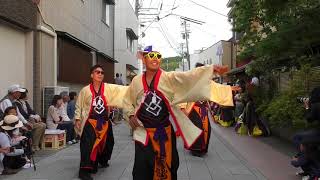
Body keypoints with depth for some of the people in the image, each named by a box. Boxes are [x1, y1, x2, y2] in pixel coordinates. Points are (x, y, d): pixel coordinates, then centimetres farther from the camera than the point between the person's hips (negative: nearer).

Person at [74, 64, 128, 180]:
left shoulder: (109, 88, -1)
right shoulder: (85, 90, -4)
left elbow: (122, 89, -6)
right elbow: (79, 106, 3)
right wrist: (77, 119, -3)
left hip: (104, 122, 4)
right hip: (90, 122, -4)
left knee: (106, 143, 19)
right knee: (88, 145, -14)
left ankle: (102, 161, 46)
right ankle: (84, 170, -6)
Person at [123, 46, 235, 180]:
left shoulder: (169, 78, -4)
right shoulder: (136, 81, 2)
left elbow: (190, 76, -19)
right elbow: (127, 101, 16)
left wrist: (211, 69, -33)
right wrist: (130, 115, -2)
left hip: (165, 131, 0)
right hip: (143, 132, 1)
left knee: (167, 166, 12)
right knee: (141, 169, 3)